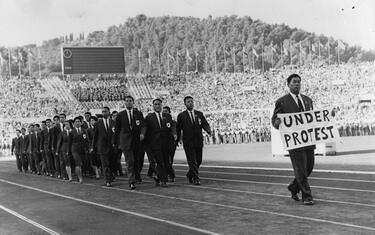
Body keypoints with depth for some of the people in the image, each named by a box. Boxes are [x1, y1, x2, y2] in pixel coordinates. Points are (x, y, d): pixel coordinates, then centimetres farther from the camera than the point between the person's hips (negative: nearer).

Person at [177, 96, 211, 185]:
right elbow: (178, 128, 6)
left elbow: (205, 124, 5)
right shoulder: (181, 116, 3)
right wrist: (177, 140, 3)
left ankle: (190, 174, 31)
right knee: (192, 161, -10)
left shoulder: (199, 114, 11)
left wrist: (208, 130, -16)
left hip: (199, 141, 4)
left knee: (198, 161, 9)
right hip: (188, 142, -3)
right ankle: (196, 179, -6)